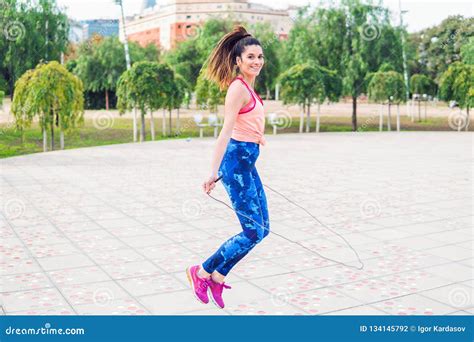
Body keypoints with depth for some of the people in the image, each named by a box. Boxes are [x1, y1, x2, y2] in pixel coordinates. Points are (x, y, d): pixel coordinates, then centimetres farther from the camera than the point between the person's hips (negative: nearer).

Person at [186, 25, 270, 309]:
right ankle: (202, 272, 9)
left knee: (261, 229, 12)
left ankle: (217, 277, 21)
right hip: (237, 160, -10)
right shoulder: (238, 87, -13)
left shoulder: (248, 87, 16)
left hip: (247, 161, 10)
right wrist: (214, 172, -26)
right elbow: (226, 131, -21)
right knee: (253, 232, -6)